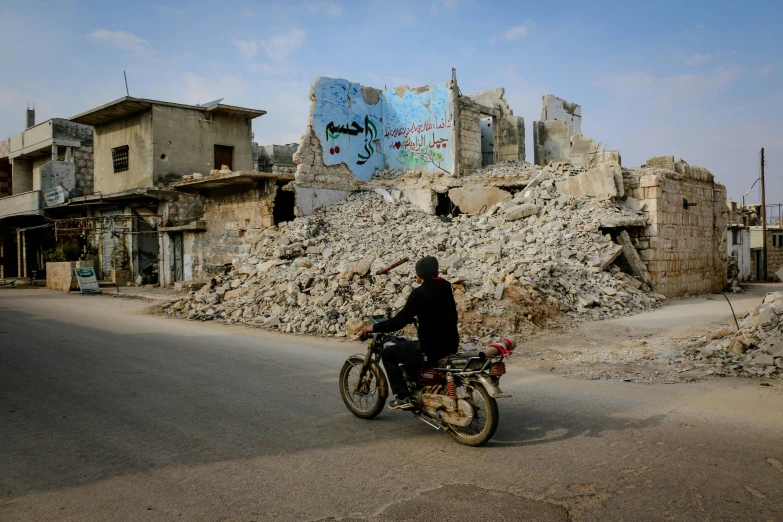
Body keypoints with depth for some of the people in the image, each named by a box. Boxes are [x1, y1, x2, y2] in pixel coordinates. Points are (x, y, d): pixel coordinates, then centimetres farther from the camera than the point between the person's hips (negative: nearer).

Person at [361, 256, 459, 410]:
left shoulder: (419, 293, -15)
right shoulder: (446, 288, 9)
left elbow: (401, 321, -15)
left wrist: (375, 327, -3)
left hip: (431, 349, -8)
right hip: (450, 346, 8)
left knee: (388, 353, 7)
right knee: (412, 350, 33)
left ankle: (403, 397, 4)